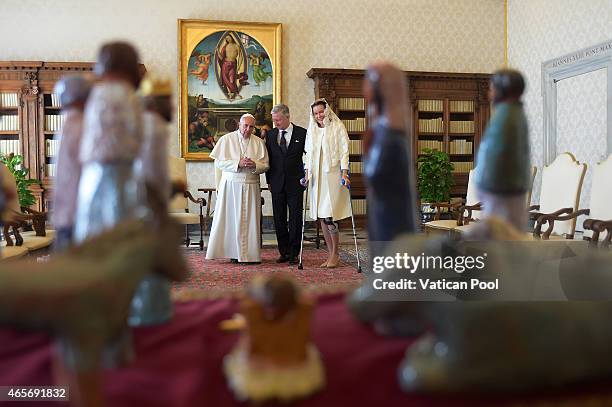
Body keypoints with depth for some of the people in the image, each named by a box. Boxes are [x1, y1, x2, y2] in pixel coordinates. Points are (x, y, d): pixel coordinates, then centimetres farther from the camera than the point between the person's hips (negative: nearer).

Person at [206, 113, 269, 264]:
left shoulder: (259, 142, 9)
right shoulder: (226, 139, 3)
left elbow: (265, 165, 6)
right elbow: (219, 162, -4)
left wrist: (254, 165, -14)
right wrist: (238, 163, -15)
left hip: (251, 186, 2)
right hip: (230, 185, -2)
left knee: (249, 220, 1)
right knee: (230, 219, -1)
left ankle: (250, 253, 6)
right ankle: (232, 252, 7)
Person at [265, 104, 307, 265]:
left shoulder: (302, 133, -1)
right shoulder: (270, 134, 8)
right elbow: (268, 159, 12)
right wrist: (269, 181, 7)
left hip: (296, 183, -3)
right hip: (277, 184, 3)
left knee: (295, 219, 1)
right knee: (279, 219, 7)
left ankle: (293, 253, 9)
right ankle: (284, 252, 17)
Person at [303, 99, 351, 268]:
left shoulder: (337, 127, 1)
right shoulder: (311, 130, 15)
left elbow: (344, 151, -4)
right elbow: (308, 153, 17)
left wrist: (344, 173, -13)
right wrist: (307, 173, 6)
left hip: (333, 176, -5)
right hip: (316, 178, 5)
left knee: (329, 216, -11)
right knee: (321, 217, 5)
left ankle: (336, 254, 4)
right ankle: (331, 254, 15)